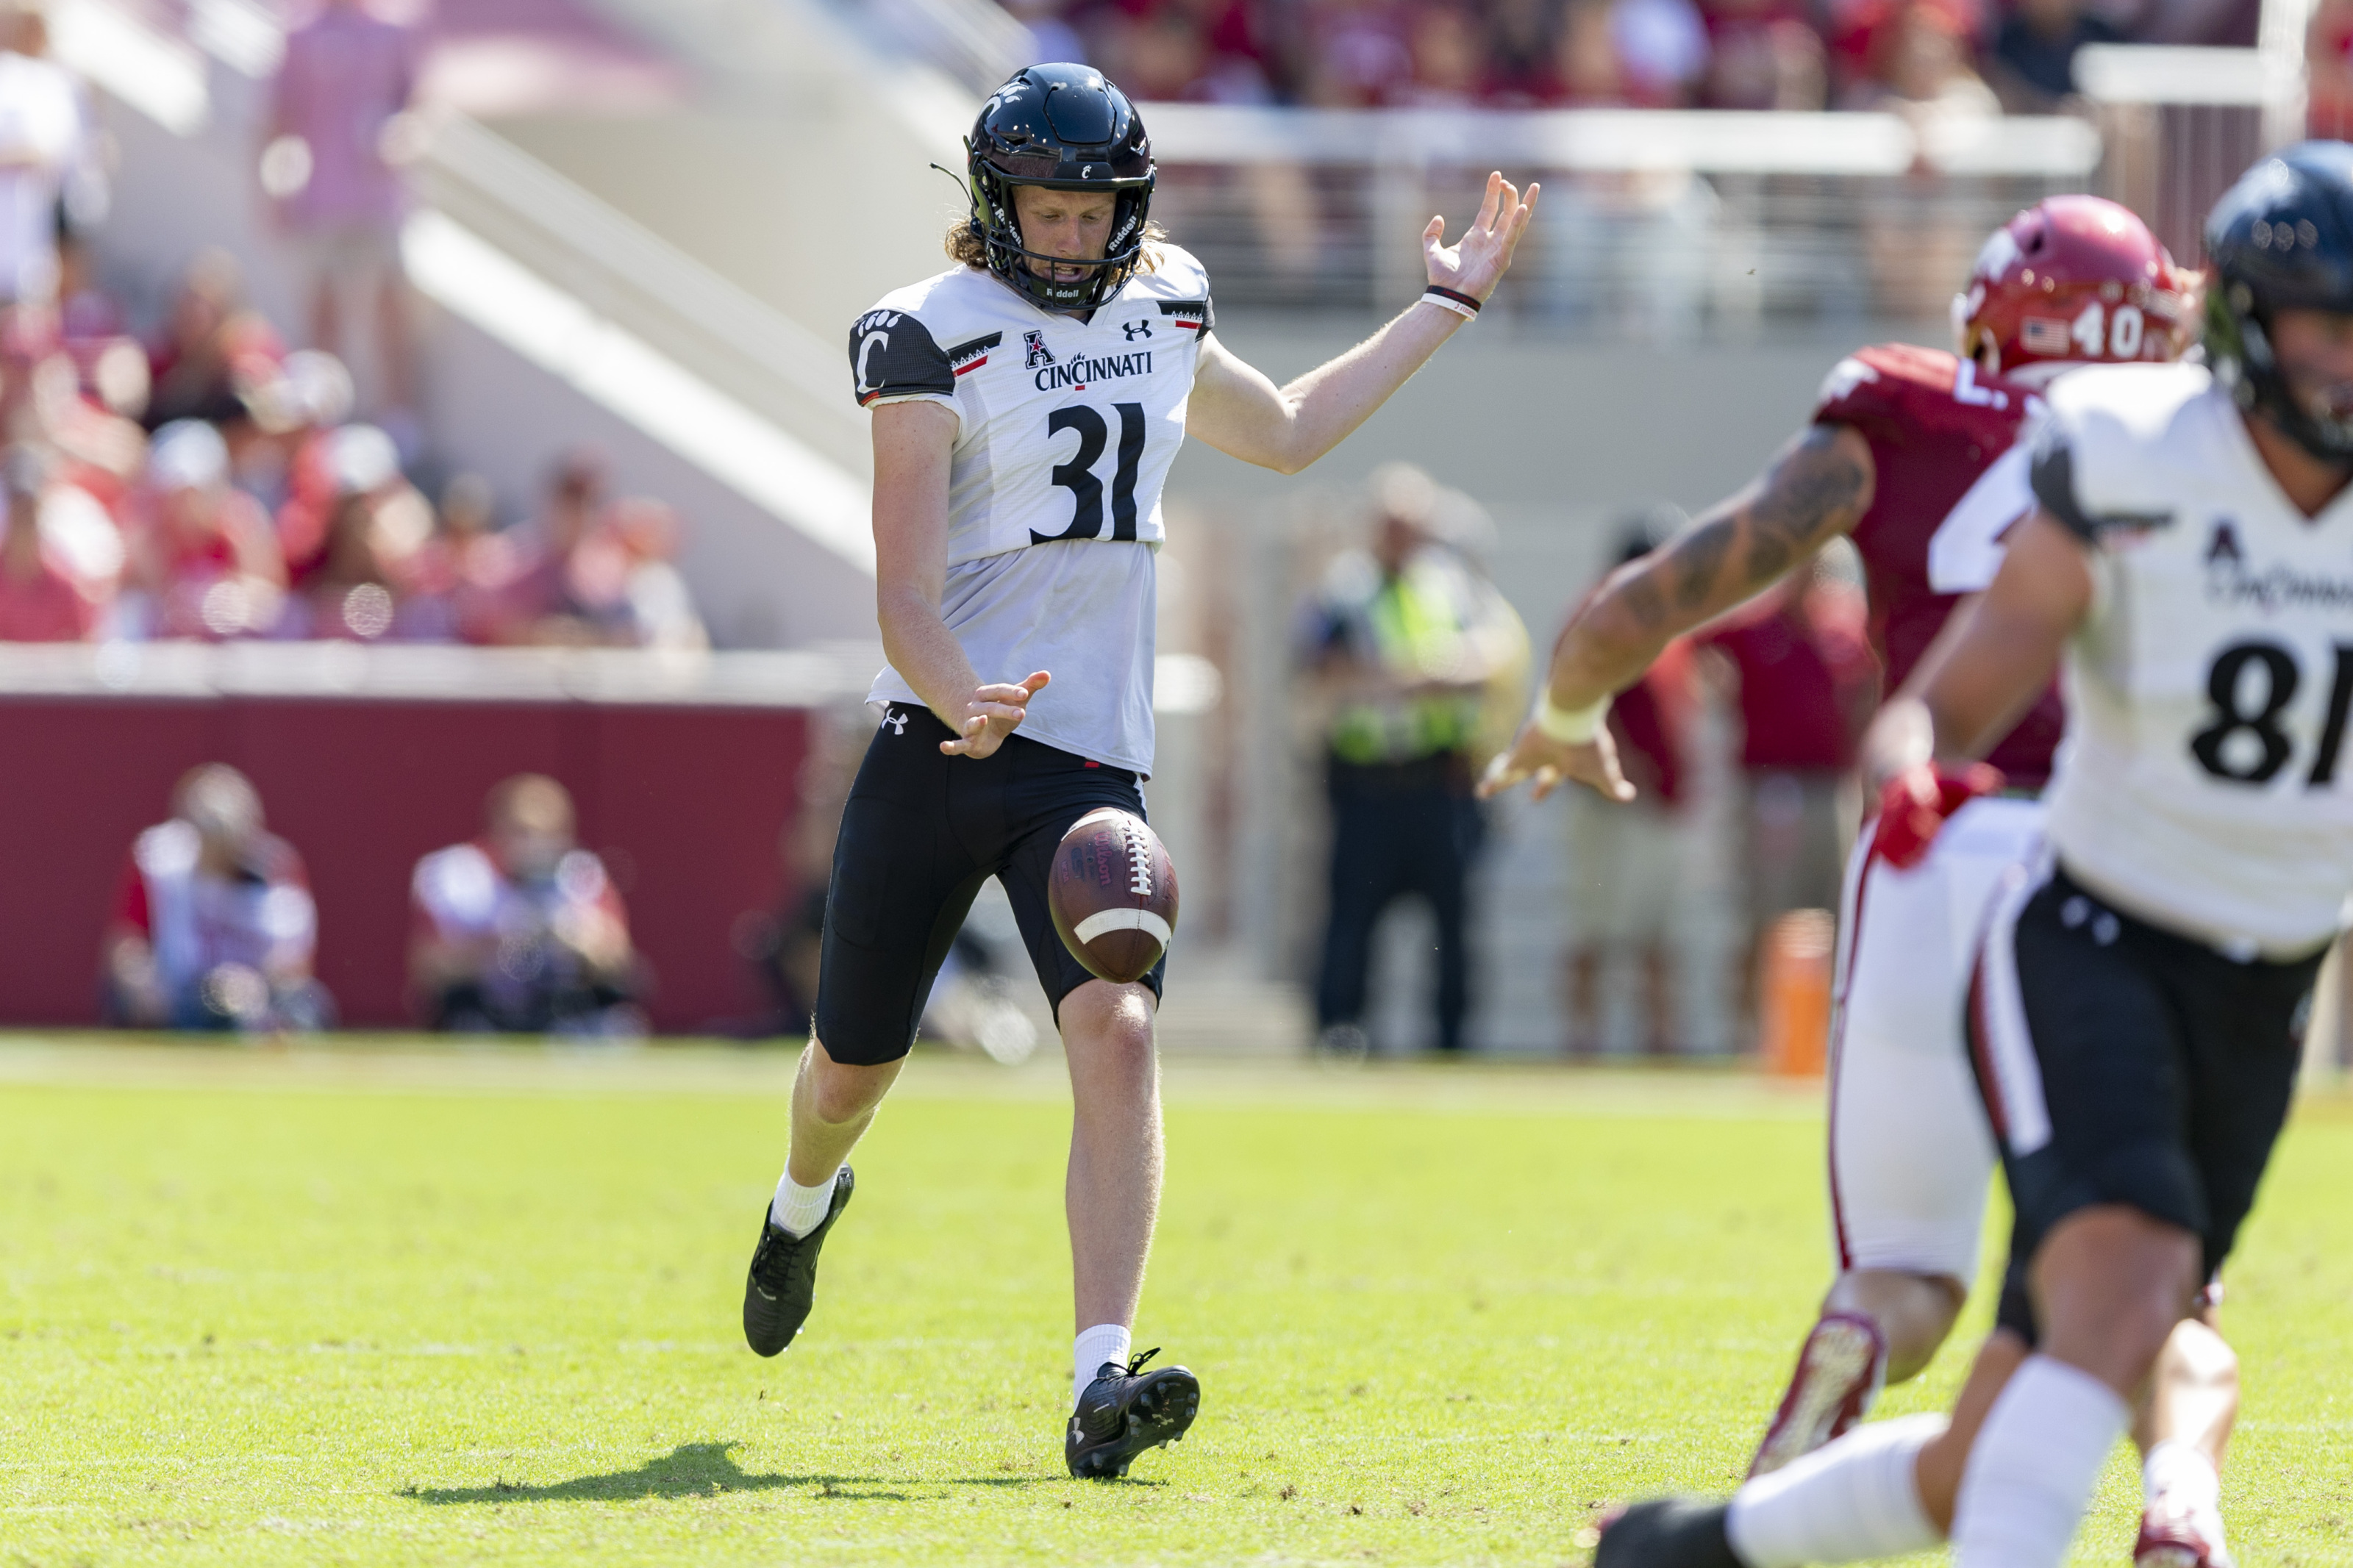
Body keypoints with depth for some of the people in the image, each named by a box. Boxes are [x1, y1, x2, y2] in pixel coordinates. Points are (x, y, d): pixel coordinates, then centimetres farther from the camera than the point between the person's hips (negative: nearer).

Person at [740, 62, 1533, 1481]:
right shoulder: (936, 343, -7)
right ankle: (806, 1205, 49)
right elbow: (907, 594, -13)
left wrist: (1448, 306, 34)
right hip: (934, 743, -3)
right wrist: (966, 700, -34)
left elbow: (1288, 432, 33)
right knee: (855, 1068, 10)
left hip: (1091, 761, 3)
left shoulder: (1160, 316, 12)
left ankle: (1103, 1383, -27)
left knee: (1117, 1031, -21)